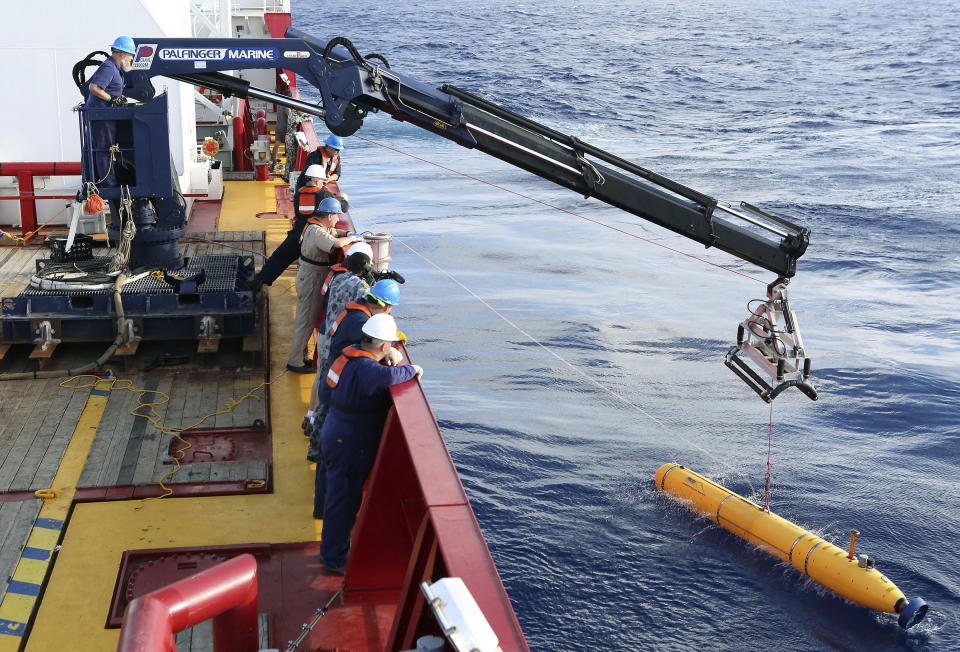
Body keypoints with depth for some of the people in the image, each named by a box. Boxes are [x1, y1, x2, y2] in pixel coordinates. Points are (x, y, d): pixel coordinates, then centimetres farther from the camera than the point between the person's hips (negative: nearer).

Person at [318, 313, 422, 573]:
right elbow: (385, 377, -50)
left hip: (337, 434, 10)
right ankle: (334, 558, 18)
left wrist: (388, 356, 12)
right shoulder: (365, 368, -27)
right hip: (350, 444, -10)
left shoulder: (352, 355, 3)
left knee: (340, 495, 24)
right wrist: (411, 370, -32)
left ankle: (332, 547, 41)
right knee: (344, 500, 4)